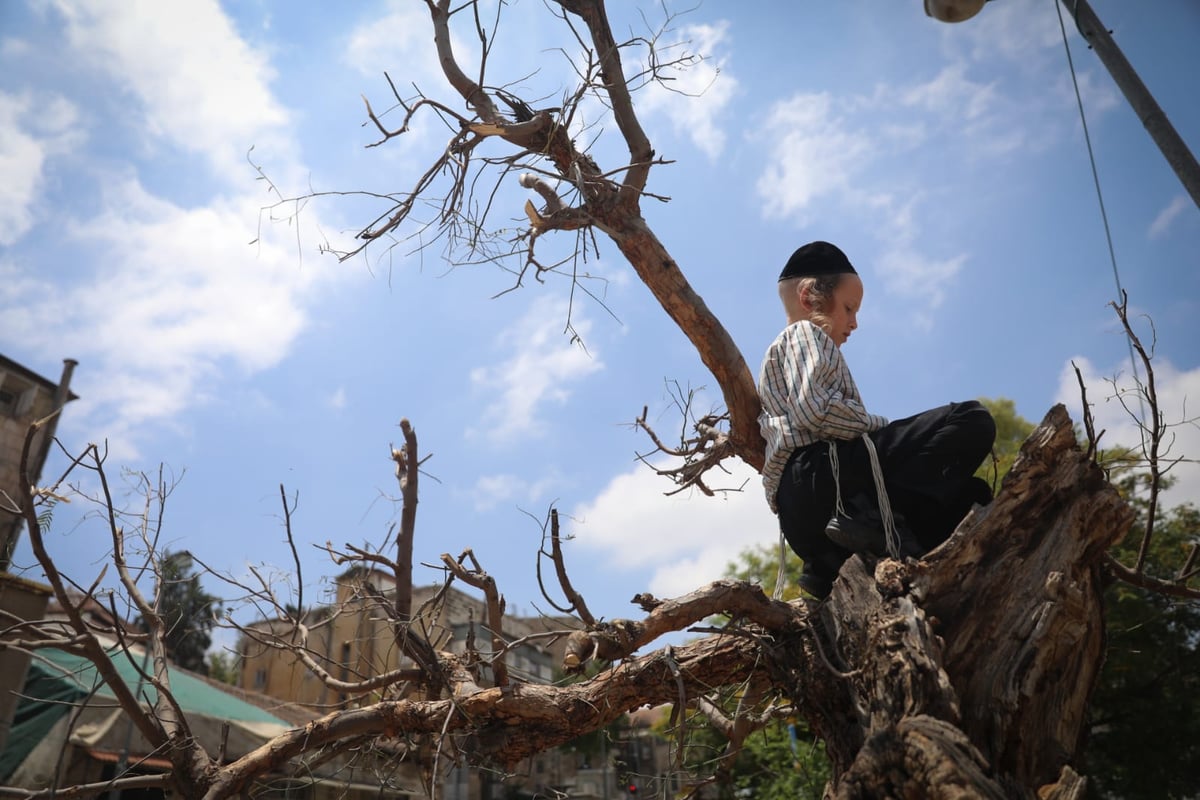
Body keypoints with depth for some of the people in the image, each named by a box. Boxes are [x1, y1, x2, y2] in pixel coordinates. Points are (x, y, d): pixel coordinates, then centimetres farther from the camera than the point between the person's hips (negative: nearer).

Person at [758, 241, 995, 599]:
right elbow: (813, 407, -12)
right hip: (819, 476, -10)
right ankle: (873, 516, -25)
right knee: (973, 421, -12)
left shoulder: (779, 355, 38)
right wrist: (882, 425, -1)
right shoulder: (804, 333, 9)